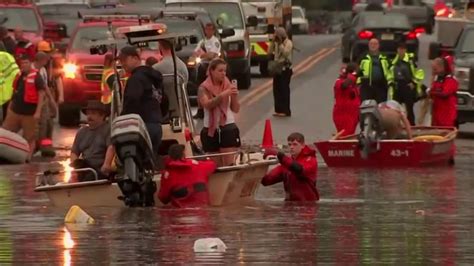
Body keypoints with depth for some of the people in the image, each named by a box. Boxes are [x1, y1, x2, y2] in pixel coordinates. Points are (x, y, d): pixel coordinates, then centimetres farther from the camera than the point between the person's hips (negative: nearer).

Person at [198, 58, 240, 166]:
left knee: (229, 164, -9)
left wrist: (235, 96, -15)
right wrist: (223, 95, -30)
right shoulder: (204, 88, -2)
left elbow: (236, 109, 4)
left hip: (228, 128, 0)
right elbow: (207, 104, -20)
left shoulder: (229, 86, 3)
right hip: (211, 129, 0)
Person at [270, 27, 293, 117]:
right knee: (277, 89, 6)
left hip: (285, 69, -7)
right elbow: (270, 51, 7)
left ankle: (285, 110, -6)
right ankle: (279, 110, 13)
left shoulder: (288, 43, -8)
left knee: (284, 89, -8)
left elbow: (286, 52, -21)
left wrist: (281, 43, -20)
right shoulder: (277, 43, 12)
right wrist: (273, 42, -2)